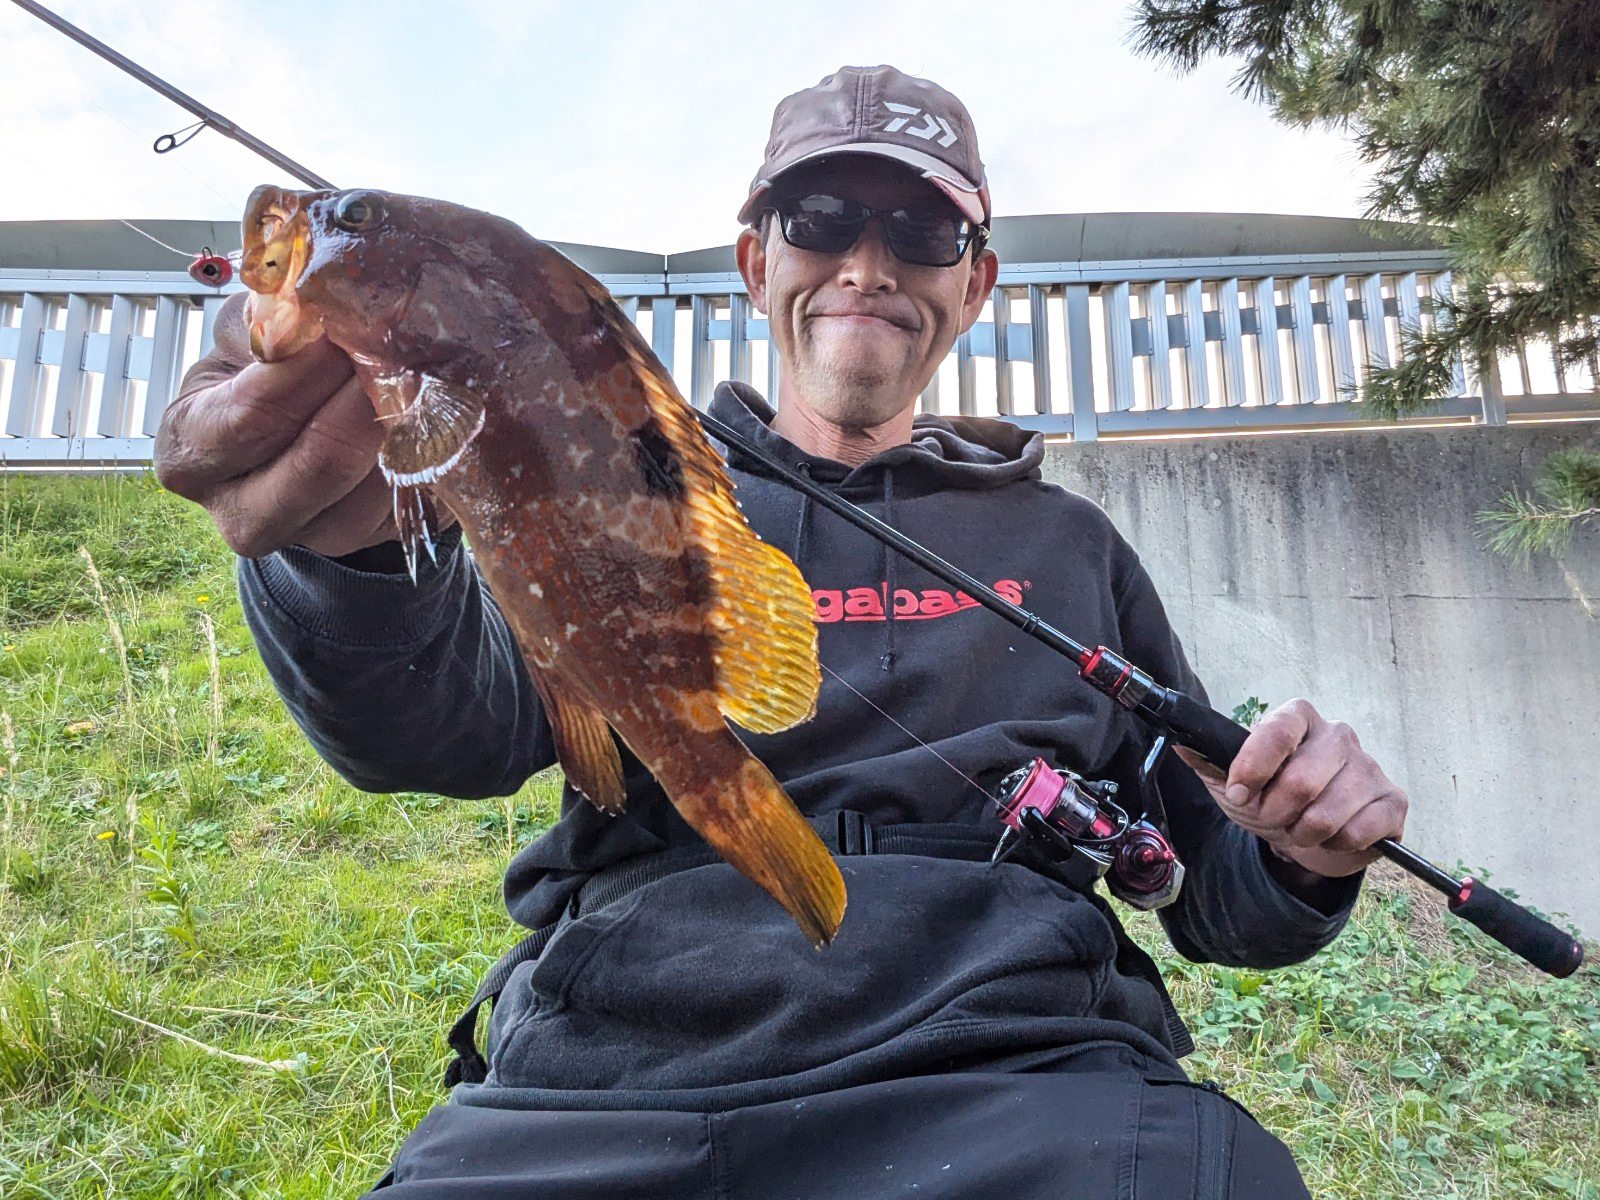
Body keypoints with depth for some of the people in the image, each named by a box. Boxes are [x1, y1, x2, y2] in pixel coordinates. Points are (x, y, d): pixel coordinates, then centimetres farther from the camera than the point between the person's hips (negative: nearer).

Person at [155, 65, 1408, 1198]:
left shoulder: (1067, 540, 18)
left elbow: (1217, 894, 20)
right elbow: (456, 715, -5)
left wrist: (1297, 861, -2)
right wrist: (356, 541, -26)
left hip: (1013, 1070, 2)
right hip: (605, 1079, 0)